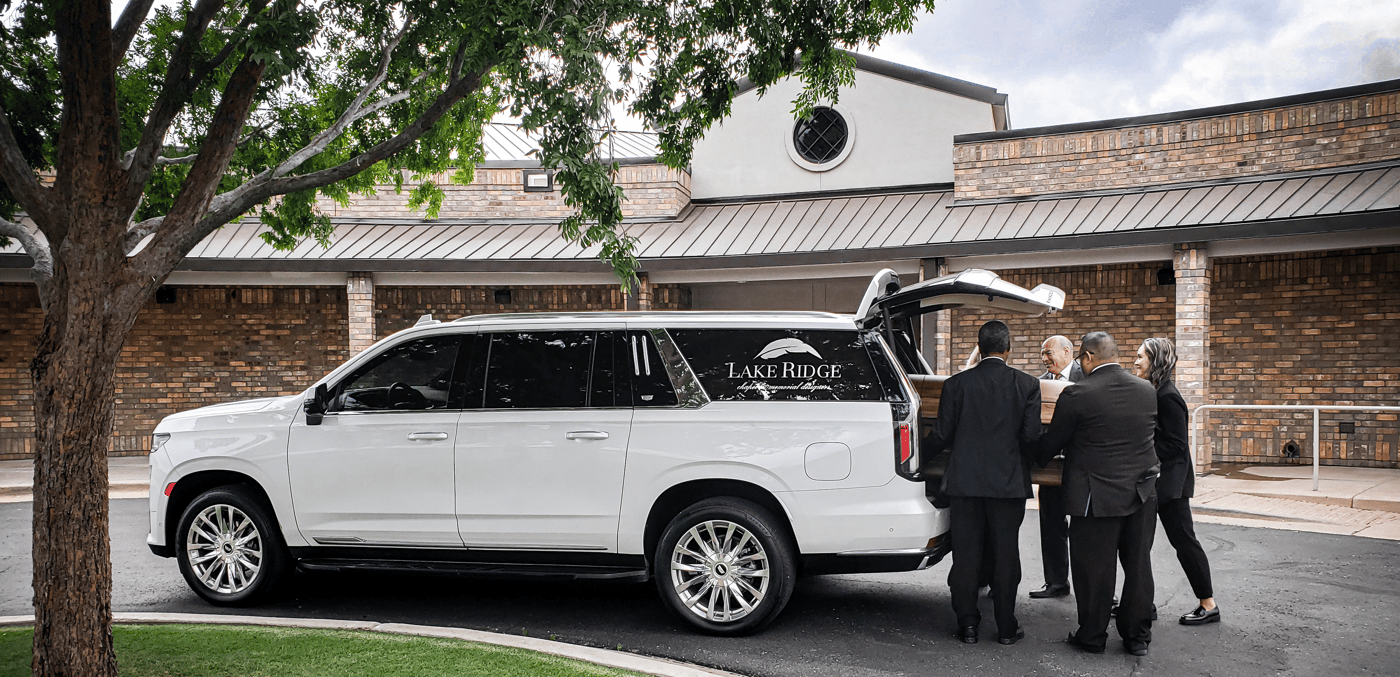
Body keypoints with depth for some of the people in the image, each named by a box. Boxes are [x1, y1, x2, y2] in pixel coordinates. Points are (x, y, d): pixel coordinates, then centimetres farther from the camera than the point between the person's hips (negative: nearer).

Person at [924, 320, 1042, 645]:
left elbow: (942, 435, -3)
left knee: (966, 552, 8)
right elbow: (1031, 436, -5)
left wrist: (924, 455, 17)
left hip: (965, 481, 0)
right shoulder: (1027, 384, -3)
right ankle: (1006, 627, 14)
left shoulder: (956, 383, -4)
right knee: (1005, 553, 8)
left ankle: (967, 623, 13)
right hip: (1009, 481, 0)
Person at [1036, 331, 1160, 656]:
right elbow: (1149, 434, 15)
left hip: (1097, 495, -5)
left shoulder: (1077, 395, -14)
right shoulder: (1147, 391, 3)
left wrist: (1037, 460, 16)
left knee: (1094, 568, 6)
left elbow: (1052, 442, -4)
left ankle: (1092, 636, 16)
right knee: (1138, 565, 13)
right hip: (1142, 493, 5)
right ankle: (1138, 635, 22)